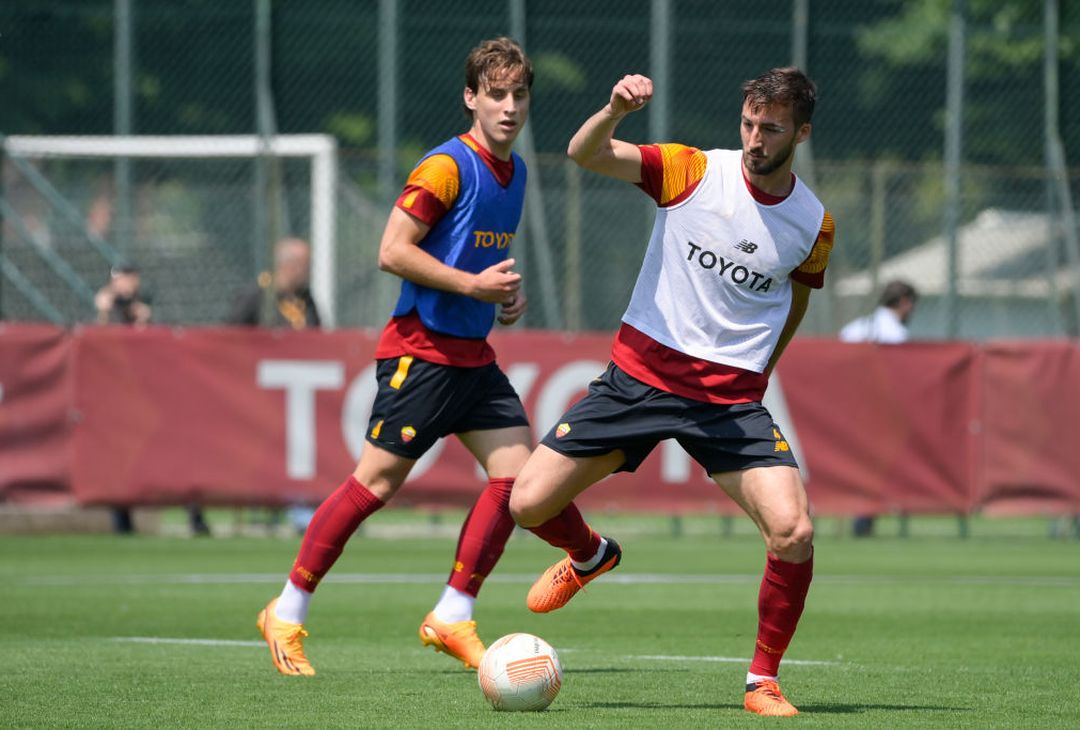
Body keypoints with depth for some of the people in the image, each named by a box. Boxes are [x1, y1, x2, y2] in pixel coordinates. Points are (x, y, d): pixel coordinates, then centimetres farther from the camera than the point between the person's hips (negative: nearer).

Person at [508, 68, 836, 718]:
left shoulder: (815, 224, 2)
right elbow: (585, 154, -16)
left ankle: (764, 682, 1)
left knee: (794, 532, -20)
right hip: (640, 373, 0)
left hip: (732, 399, 0)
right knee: (528, 505, -3)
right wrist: (616, 110, -36)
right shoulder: (693, 171, -5)